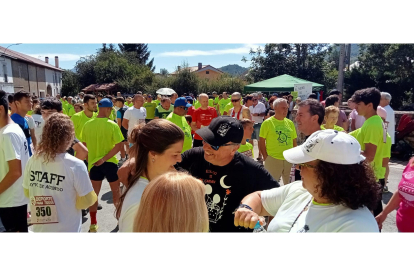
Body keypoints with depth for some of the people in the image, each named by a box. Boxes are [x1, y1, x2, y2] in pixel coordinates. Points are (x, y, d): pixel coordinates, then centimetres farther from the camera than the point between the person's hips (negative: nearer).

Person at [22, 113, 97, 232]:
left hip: (39, 229, 4)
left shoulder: (32, 161, -10)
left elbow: (27, 193, 5)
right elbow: (86, 201, -17)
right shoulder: (75, 165, -24)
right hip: (67, 230, -4)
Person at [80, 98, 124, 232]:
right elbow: (118, 146, -19)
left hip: (93, 163, 2)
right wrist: (104, 158, -15)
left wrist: (89, 161, 13)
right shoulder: (112, 125, -14)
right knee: (116, 192, 16)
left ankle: (93, 223, 19)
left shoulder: (87, 125, -4)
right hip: (110, 163, -2)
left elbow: (84, 145, 2)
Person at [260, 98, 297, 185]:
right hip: (273, 160, -4)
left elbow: (294, 141, 13)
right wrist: (266, 157, -9)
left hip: (289, 160, 4)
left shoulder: (290, 123, 8)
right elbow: (261, 142, -5)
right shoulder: (267, 122, -6)